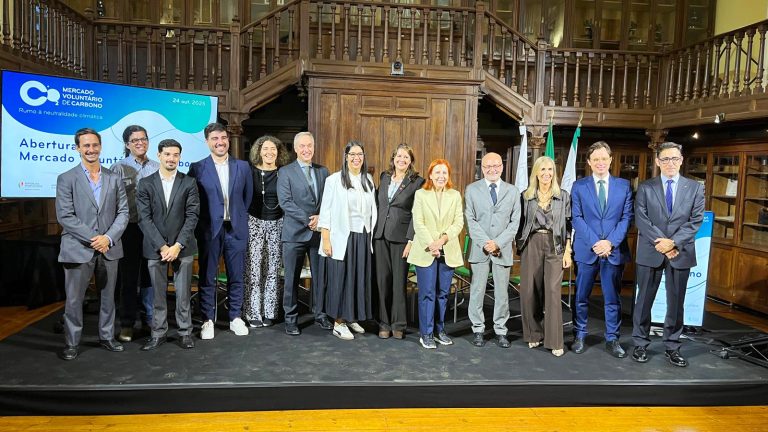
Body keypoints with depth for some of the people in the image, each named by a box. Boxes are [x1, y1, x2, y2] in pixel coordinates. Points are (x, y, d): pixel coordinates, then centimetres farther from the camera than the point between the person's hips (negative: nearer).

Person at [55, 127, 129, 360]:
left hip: (109, 248, 3)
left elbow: (123, 212, 4)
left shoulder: (114, 178, 9)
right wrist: (93, 239, -15)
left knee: (108, 297, 11)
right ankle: (71, 343, 16)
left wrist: (108, 237, -11)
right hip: (78, 249, -3)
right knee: (74, 299, 3)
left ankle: (107, 337, 24)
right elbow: (65, 216, -8)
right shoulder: (66, 179, 0)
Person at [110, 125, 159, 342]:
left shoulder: (157, 168, 7)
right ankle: (127, 324, 17)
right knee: (128, 277, 7)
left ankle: (151, 319, 22)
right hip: (129, 229, -2)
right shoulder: (118, 168, -1)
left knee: (150, 275, 10)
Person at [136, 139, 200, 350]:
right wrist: (162, 246, -11)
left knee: (183, 293, 4)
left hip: (182, 247, 0)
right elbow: (145, 219, -2)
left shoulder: (189, 183, 3)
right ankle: (158, 333, 18)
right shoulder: (146, 184, 4)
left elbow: (192, 216, -3)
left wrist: (177, 245, -11)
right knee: (158, 293, 7)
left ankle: (185, 332, 16)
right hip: (155, 248, 1)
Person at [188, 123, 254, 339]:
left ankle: (235, 318, 21)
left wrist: (239, 216, 10)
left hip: (236, 229, 2)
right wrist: (202, 222, 1)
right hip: (209, 230, -2)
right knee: (207, 277, 5)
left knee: (236, 276, 8)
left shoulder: (243, 166, 6)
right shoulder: (197, 168, -1)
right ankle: (208, 320, 16)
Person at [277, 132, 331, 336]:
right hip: (295, 233, -3)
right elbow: (285, 202, -10)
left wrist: (320, 218, -10)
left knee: (320, 276, 9)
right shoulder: (285, 172, 0)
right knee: (292, 279, 4)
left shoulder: (323, 171, 12)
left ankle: (320, 315, 22)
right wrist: (308, 220, -15)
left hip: (319, 232, 3)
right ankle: (291, 319, 15)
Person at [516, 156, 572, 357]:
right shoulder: (526, 196, 7)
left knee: (553, 291, -8)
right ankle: (534, 333, 18)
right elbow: (521, 224, 10)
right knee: (529, 291, 3)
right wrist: (519, 246, 4)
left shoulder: (563, 196, 5)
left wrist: (567, 251, -2)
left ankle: (554, 340, -1)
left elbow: (568, 225, 4)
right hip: (531, 245, 2)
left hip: (555, 246, -1)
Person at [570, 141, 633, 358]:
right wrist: (594, 242, -14)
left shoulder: (624, 185, 6)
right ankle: (579, 336, 20)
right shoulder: (579, 186, 3)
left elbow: (627, 217, 0)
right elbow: (576, 218, -4)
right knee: (582, 297, 8)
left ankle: (612, 339, 19)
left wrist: (611, 242, -13)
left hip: (614, 250, 1)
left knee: (613, 298, 8)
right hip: (587, 249, 0)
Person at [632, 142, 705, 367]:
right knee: (644, 300, 7)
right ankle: (640, 344, 19)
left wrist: (673, 242, -15)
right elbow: (641, 219, -5)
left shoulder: (695, 188, 5)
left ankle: (672, 347, 20)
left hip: (680, 252, 1)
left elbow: (696, 220, -2)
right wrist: (661, 242, -15)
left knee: (676, 302, 8)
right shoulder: (645, 187, 3)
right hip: (651, 252, -1)